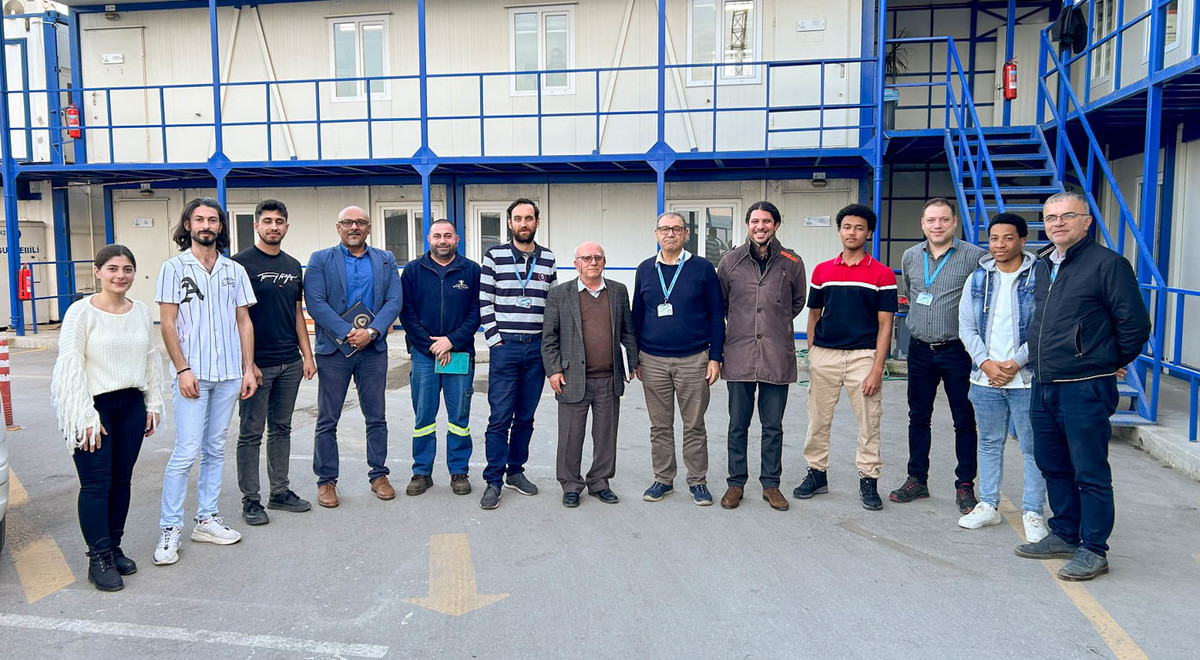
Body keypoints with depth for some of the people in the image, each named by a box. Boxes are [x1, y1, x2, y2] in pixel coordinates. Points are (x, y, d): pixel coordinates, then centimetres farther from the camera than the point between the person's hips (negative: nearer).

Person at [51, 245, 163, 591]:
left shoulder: (141, 311, 7)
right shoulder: (81, 312, -9)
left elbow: (152, 359, 13)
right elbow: (70, 366, -11)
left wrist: (153, 404, 10)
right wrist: (85, 417, -15)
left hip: (131, 404, 5)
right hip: (95, 406, -5)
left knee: (122, 480, 10)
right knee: (96, 483, -3)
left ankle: (114, 548, 23)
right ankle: (99, 559, 6)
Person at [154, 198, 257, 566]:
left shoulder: (234, 270, 12)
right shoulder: (174, 268, 2)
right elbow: (167, 323, -3)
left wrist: (248, 369, 6)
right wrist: (183, 370, -11)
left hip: (229, 374, 4)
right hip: (193, 374, -4)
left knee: (215, 449, 10)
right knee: (187, 451, -8)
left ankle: (206, 521, 19)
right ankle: (170, 529, 1)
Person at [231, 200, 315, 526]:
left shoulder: (293, 266, 13)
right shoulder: (242, 263, -6)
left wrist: (307, 356, 11)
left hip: (290, 364, 6)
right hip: (257, 364, -6)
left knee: (281, 429, 13)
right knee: (251, 433, 3)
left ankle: (280, 491, 23)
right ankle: (250, 499, 12)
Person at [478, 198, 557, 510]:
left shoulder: (548, 259, 9)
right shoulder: (494, 256, 1)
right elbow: (485, 303, -1)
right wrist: (495, 340, -7)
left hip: (537, 348, 3)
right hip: (505, 346, -3)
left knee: (525, 416, 10)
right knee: (500, 417, -3)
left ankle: (516, 471, 23)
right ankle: (494, 481, 5)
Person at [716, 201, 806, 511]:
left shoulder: (791, 262, 2)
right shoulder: (731, 261, 3)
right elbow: (720, 303, 14)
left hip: (777, 357, 0)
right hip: (739, 356, 0)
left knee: (773, 427, 9)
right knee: (737, 425, 9)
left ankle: (771, 484, 22)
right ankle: (736, 483, 21)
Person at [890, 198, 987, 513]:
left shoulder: (975, 257, -9)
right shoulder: (910, 257, 5)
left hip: (958, 350, -4)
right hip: (920, 349, 4)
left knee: (964, 420, 4)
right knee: (918, 417, 12)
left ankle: (965, 485, 15)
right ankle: (917, 480, 23)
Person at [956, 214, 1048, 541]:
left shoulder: (1040, 278, -4)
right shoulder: (977, 279, 8)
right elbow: (967, 327, 6)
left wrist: (1015, 362, -13)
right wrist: (986, 362, -6)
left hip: (1027, 379, -4)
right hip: (985, 378, 4)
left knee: (1033, 448, 2)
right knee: (989, 444, 14)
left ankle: (1032, 513, 14)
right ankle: (988, 506, 25)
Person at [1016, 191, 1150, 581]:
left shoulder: (1107, 264, -10)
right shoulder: (1043, 267, 13)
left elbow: (1135, 325, -9)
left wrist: (1112, 362, 2)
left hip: (1085, 389, -8)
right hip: (1044, 387, 8)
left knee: (1090, 473, 0)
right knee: (1053, 467, 16)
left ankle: (1093, 550, 11)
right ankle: (1064, 535, 30)